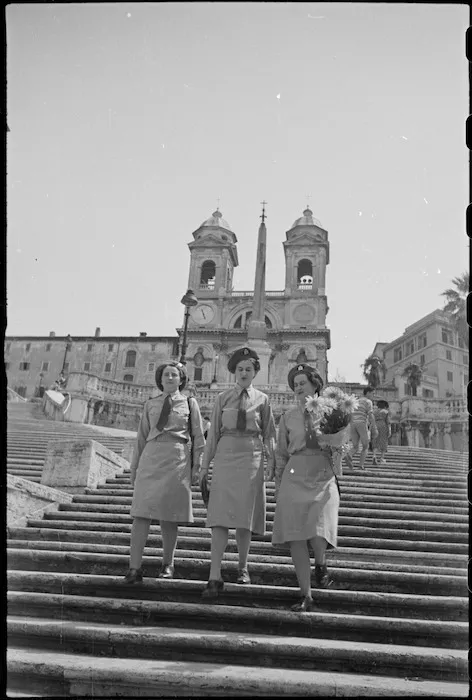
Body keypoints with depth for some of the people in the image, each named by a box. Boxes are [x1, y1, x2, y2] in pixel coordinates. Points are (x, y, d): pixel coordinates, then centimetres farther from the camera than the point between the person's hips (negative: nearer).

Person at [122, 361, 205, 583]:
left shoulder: (189, 403, 9)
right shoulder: (150, 404, 13)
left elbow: (198, 437, 8)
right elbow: (141, 437, 15)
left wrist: (196, 466, 1)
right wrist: (134, 467, 13)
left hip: (177, 460, -1)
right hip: (151, 458, 1)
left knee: (169, 515, 4)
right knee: (141, 513, -7)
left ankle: (167, 564, 21)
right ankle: (135, 568, -5)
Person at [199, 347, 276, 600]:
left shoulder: (262, 399, 7)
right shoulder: (223, 398, 7)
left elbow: (269, 434, 9)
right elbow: (213, 433, 7)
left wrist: (271, 461, -1)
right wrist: (205, 465, 5)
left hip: (251, 458, 0)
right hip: (226, 456, 0)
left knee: (244, 517, 6)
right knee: (220, 516, -7)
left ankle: (243, 567, 25)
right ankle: (215, 577, -7)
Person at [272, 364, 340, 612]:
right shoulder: (288, 416, 10)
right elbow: (281, 454, 16)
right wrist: (278, 485, 13)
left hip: (323, 478, -2)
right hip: (294, 478, 2)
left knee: (318, 533, -17)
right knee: (296, 539, -3)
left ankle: (321, 564, 18)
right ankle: (306, 596, 9)